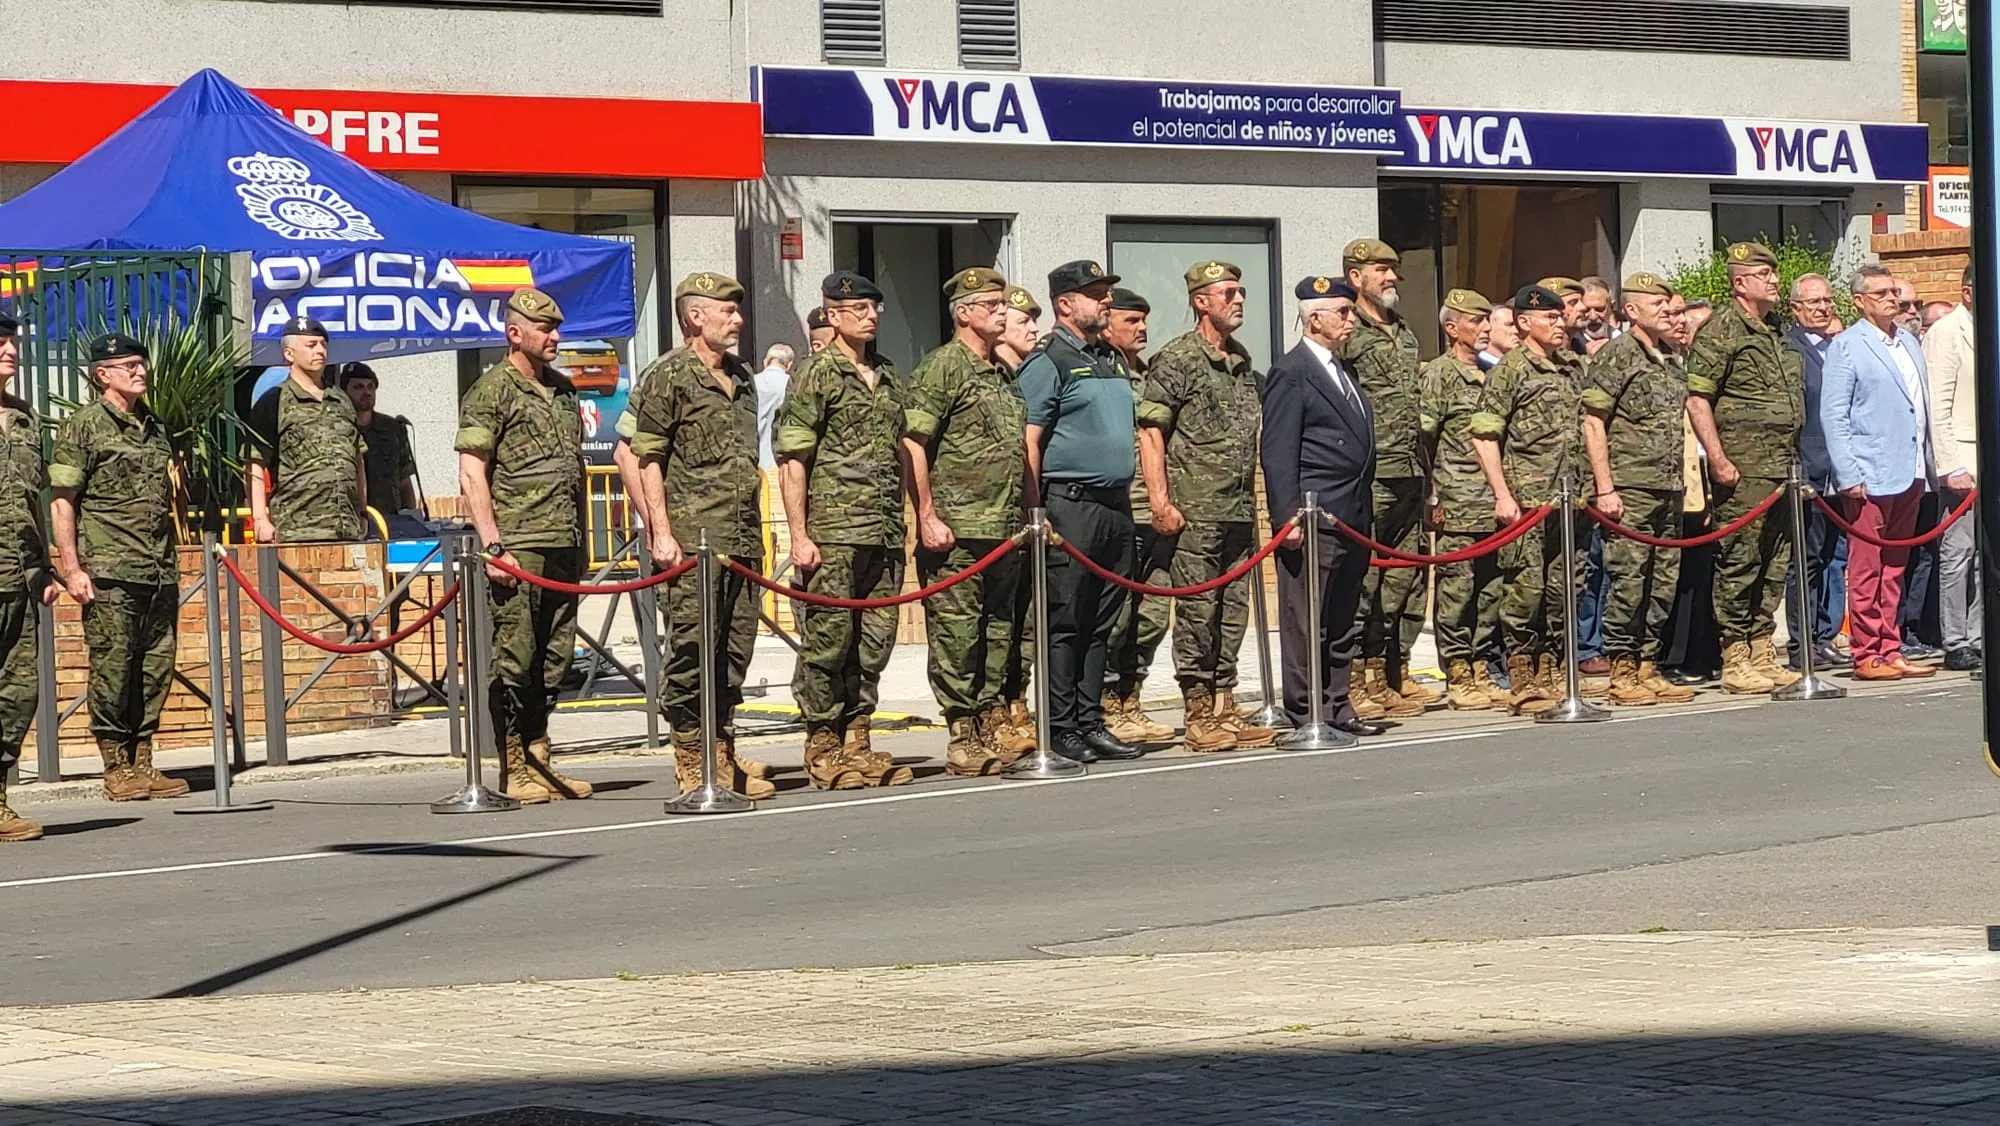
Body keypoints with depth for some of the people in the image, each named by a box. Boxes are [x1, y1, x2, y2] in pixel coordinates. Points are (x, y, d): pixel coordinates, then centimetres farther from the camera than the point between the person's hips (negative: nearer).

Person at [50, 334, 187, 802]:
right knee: (112, 668, -4)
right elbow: (61, 501, -5)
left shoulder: (153, 426, 18)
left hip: (160, 571, 6)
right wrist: (71, 569, -13)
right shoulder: (83, 425, -2)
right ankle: (116, 769, 2)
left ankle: (143, 765, 12)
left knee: (156, 668, 5)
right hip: (109, 573, -6)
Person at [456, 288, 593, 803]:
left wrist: (581, 542, 20)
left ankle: (539, 761, 16)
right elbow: (471, 475, -9)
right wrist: (493, 546, -16)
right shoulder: (491, 391, -4)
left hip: (563, 548, 7)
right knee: (515, 659, -5)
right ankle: (516, 774, -2)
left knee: (554, 661, 9)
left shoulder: (563, 390, 18)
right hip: (519, 550, -7)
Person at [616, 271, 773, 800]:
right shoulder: (667, 377, -6)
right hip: (694, 539, -8)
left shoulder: (741, 378, 19)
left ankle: (723, 758, 16)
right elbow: (633, 454, -9)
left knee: (735, 650, 9)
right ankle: (692, 767, -2)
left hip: (742, 538, 8)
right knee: (691, 650, -7)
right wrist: (661, 532, -14)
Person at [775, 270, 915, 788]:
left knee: (875, 641, 7)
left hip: (885, 534, 7)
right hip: (833, 534, -7)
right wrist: (799, 535, -13)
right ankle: (823, 750, 1)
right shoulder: (815, 376, -3)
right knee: (828, 640, -5)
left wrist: (903, 525, 20)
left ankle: (857, 744, 15)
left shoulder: (888, 377, 17)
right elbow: (791, 460, -7)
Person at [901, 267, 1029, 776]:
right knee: (956, 633, -6)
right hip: (957, 529, -8)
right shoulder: (942, 368, -5)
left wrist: (1028, 516, 21)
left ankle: (992, 729, 14)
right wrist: (927, 517, -17)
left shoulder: (1004, 375, 20)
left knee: (998, 629, 9)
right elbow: (912, 446, -11)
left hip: (1005, 527, 8)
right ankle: (963, 739, -5)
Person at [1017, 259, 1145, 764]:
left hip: (1116, 506, 8)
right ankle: (1061, 729, -2)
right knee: (1065, 623, -5)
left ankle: (1090, 724, 14)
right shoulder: (1047, 362, -6)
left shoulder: (1112, 359, 18)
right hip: (1070, 507, -8)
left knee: (1101, 625, 9)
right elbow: (1029, 443, -11)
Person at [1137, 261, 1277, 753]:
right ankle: (1198, 716, 1)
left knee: (1233, 611, 9)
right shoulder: (1177, 360, -6)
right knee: (1197, 611, -4)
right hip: (1195, 509, -7)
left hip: (1240, 509, 7)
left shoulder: (1242, 360, 16)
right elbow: (1150, 431, -10)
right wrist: (1160, 501, -16)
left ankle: (1225, 708, 15)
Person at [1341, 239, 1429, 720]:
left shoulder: (1405, 335, 20)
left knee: (1407, 581, 9)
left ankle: (1396, 676, 16)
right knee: (1363, 582, -7)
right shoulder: (1348, 334, -5)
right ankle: (1365, 683, -4)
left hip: (1409, 478, 8)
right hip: (1369, 478, -8)